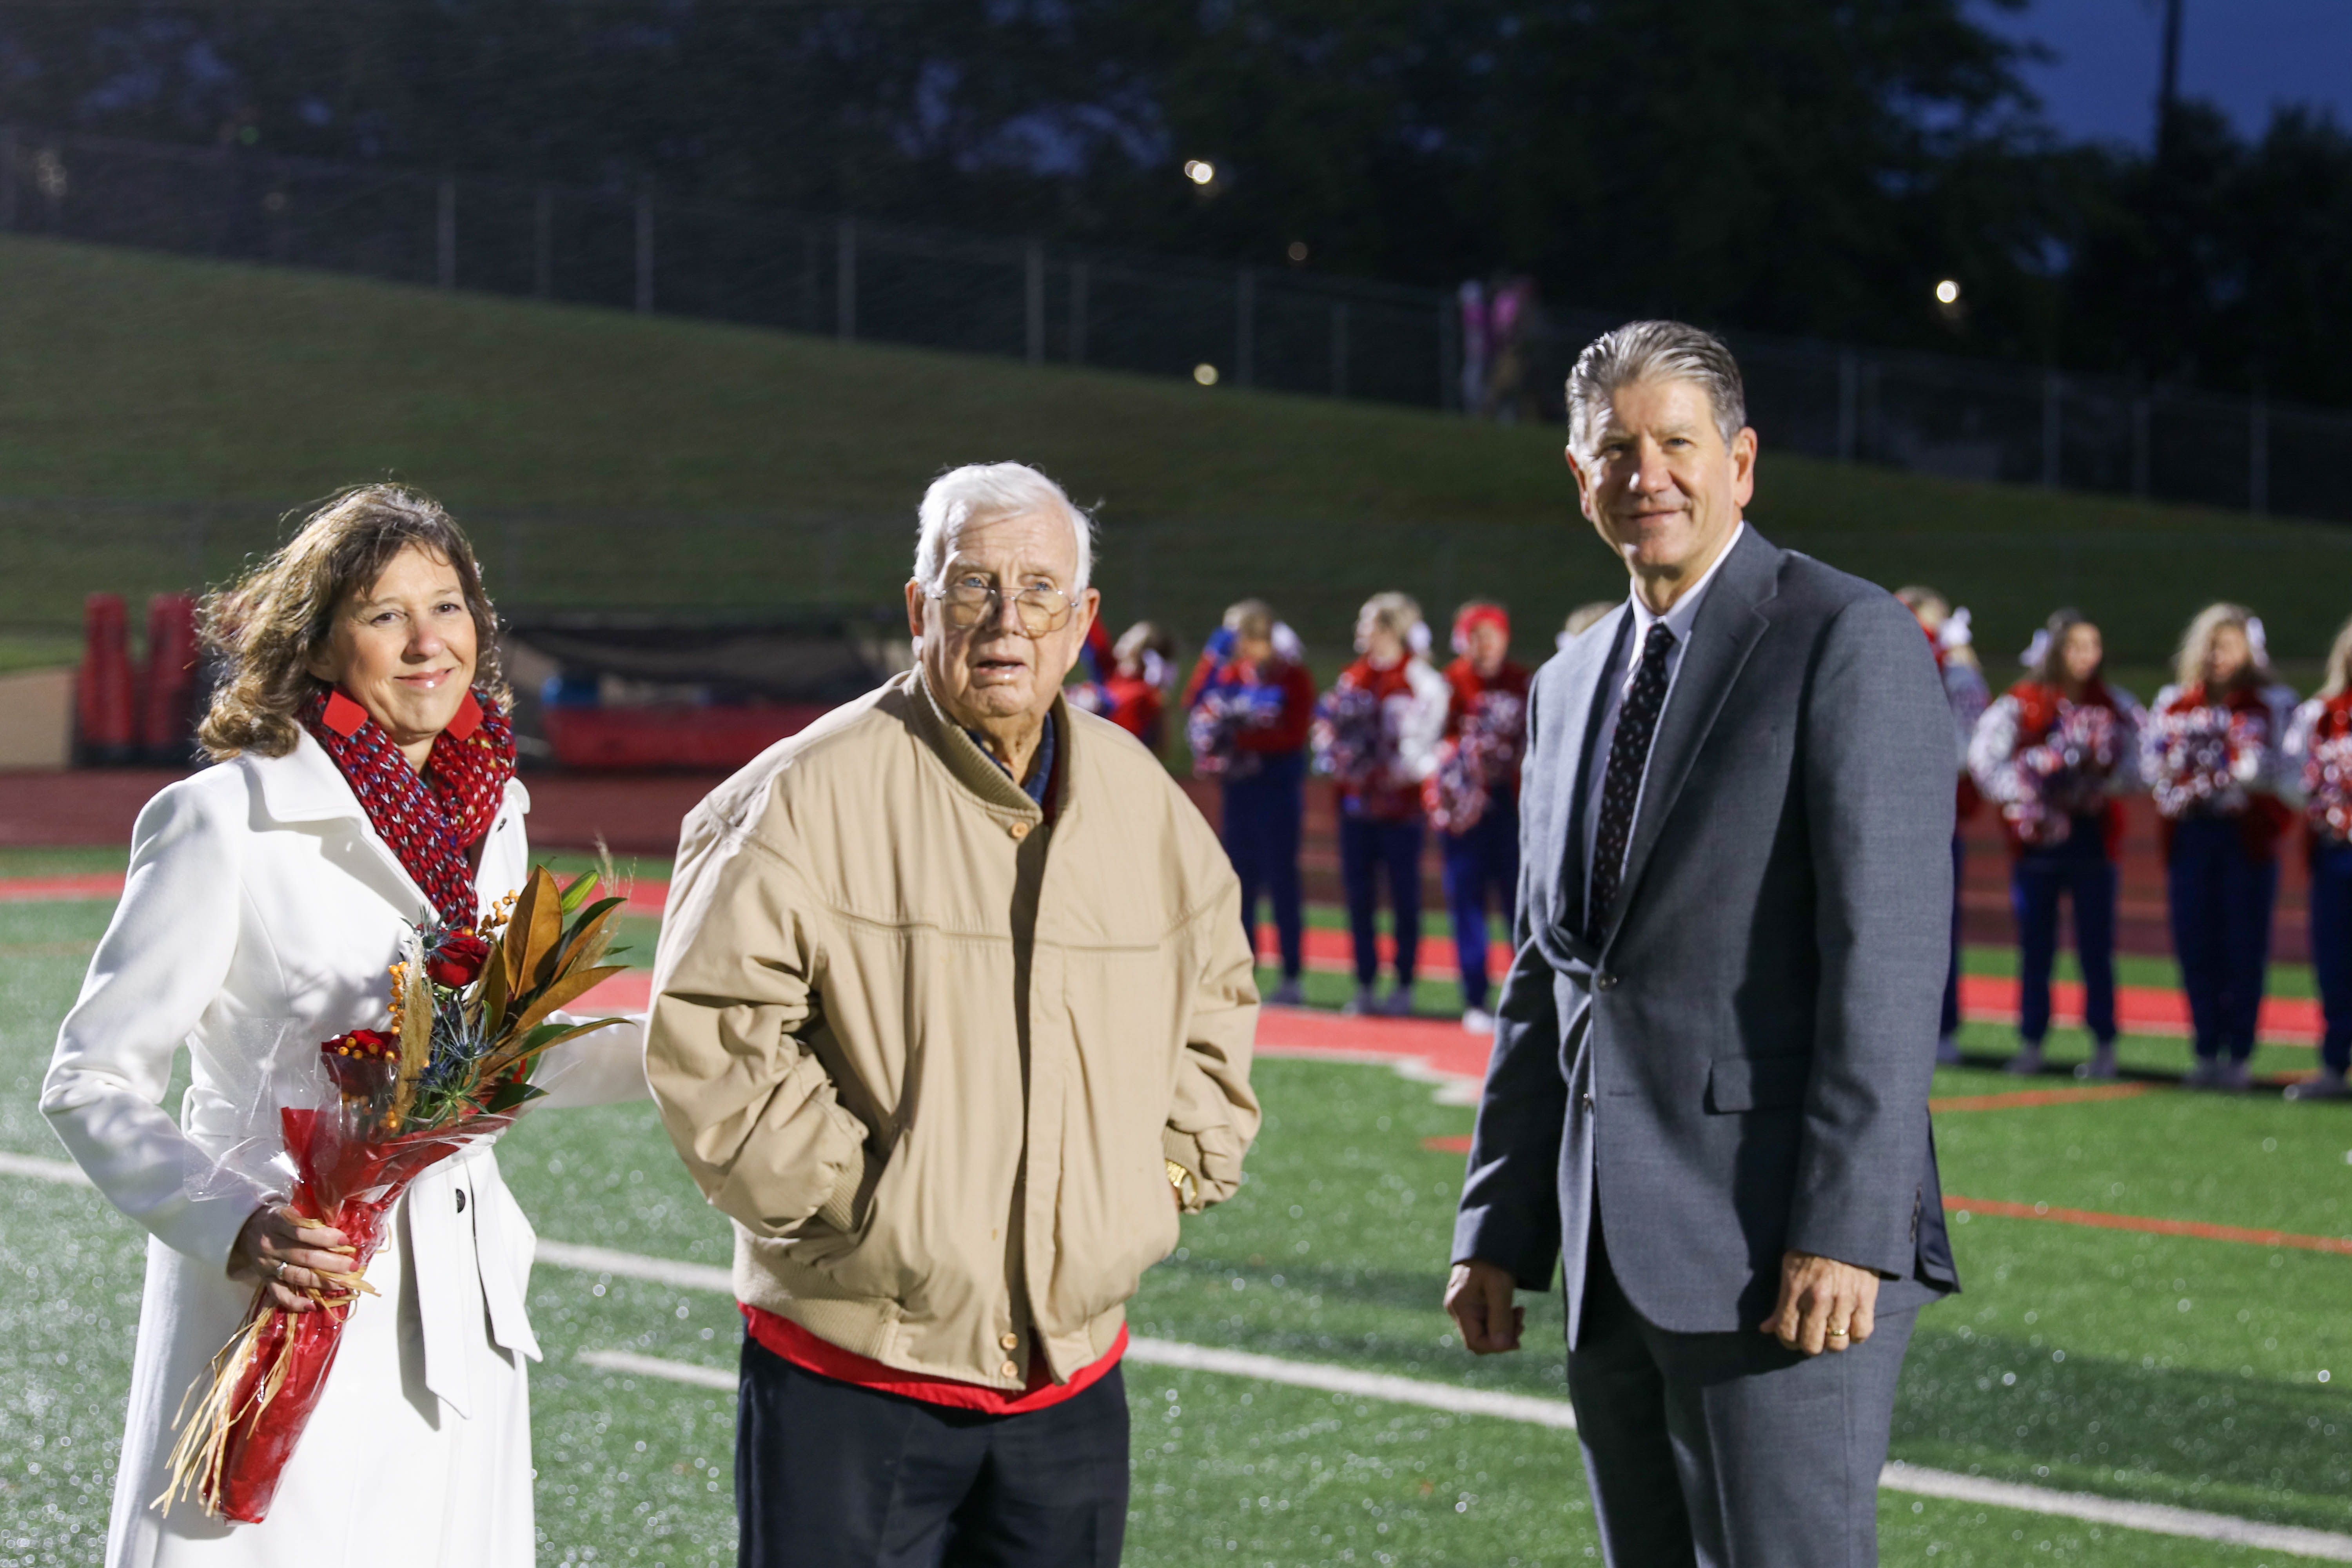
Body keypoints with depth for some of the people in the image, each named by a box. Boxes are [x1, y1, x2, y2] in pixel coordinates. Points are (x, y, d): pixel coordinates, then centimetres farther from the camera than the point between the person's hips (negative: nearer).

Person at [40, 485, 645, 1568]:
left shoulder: (490, 817, 9)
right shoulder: (225, 822, -10)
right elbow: (90, 1083, -9)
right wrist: (235, 1225, -23)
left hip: (456, 1320, 6)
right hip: (279, 1309, -6)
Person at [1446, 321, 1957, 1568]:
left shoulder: (1848, 641, -5)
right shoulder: (1569, 686, 18)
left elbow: (1886, 948, -13)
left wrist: (1848, 1230, -19)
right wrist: (1497, 1230, 14)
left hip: (1780, 1251, -7)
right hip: (1614, 1259, 7)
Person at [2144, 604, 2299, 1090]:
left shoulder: (2272, 704, 3)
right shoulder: (2174, 702, 13)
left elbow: (2270, 769, -7)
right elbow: (2151, 762, 5)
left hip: (2247, 836, -3)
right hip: (2189, 835, 3)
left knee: (2244, 949, -2)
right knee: (2196, 947, 3)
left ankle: (2239, 1055, 2)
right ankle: (2207, 1053, 10)